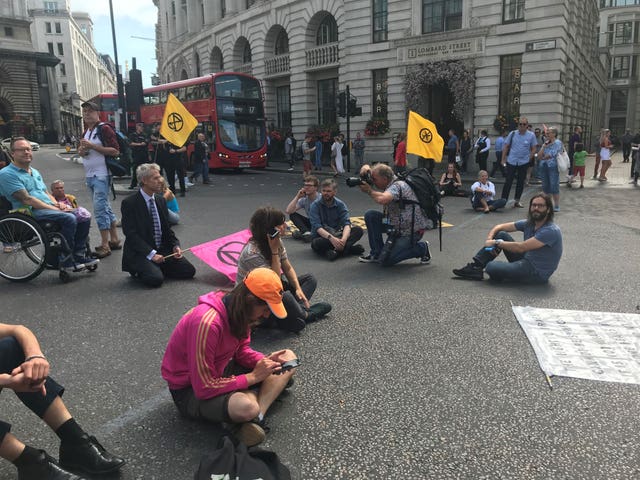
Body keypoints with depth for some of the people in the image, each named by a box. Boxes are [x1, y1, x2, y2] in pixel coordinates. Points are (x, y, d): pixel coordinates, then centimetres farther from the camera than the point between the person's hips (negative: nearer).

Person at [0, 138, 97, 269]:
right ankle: (66, 261, -22)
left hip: (49, 208, 8)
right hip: (31, 212, -8)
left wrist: (57, 204, 1)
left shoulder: (35, 172, 23)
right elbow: (27, 200, -14)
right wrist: (55, 209, -17)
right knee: (69, 218, -31)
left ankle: (79, 255, -6)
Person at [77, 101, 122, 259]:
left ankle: (105, 246, -5)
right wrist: (81, 150, 2)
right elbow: (80, 151, 26)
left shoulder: (104, 129, -8)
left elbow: (115, 151, -16)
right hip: (89, 176, 9)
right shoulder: (86, 132, 18)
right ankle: (114, 240, 21)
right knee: (105, 208, 13)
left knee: (100, 209, -11)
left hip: (101, 176, -9)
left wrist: (93, 146, -19)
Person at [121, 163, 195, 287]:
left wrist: (175, 245, -4)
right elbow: (131, 235, -16)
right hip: (140, 253, -6)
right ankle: (138, 271, 4)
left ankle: (157, 268, 11)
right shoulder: (129, 203, -11)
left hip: (163, 250, 6)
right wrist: (151, 254, -23)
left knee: (189, 271, -7)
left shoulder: (161, 200, 9)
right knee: (156, 279, -29)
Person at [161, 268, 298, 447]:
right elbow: (204, 388, -29)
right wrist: (253, 377, -24)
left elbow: (242, 351, 5)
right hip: (191, 389, -9)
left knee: (288, 358, -2)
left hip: (221, 369, 9)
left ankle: (255, 417, -18)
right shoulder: (207, 323, -33)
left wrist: (266, 360, -15)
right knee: (246, 406, -41)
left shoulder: (239, 311, -8)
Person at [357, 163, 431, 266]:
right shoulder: (389, 182, 2)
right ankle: (377, 253, 5)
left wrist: (369, 191, -24)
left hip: (412, 231, -9)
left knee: (385, 260, -13)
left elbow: (382, 199, -44)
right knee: (370, 215, -6)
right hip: (396, 225, 9)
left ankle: (421, 248, 5)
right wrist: (366, 168, -12)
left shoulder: (398, 186, -24)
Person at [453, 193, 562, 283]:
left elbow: (521, 247, -27)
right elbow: (499, 227, 9)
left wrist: (496, 243, -17)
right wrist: (490, 239, -11)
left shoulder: (551, 231, -21)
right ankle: (475, 267, -3)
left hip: (537, 273, -8)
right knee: (500, 234, -1)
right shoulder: (528, 223, 4)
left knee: (491, 267, -27)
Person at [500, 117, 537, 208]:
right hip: (511, 162, -1)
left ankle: (517, 200, 19)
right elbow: (506, 147, 4)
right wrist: (503, 159, 2)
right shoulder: (513, 133, 0)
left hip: (524, 163, 1)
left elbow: (533, 149, 6)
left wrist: (529, 158, -2)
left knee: (521, 182, 8)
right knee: (508, 181, -2)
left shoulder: (531, 135, 0)